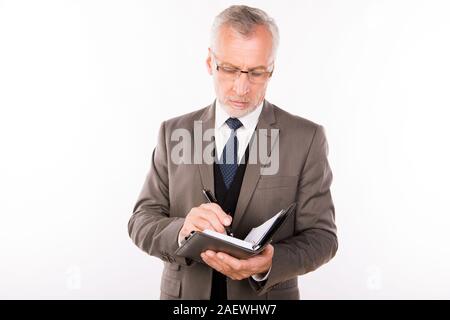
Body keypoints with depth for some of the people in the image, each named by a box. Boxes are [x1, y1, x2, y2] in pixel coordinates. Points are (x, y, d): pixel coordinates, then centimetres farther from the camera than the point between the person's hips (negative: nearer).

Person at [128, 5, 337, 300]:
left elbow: (321, 235, -10)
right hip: (185, 294, 2)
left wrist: (268, 264, -29)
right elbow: (142, 221, -5)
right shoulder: (175, 132, -3)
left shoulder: (306, 138, -10)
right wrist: (181, 230, -27)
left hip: (267, 296, -1)